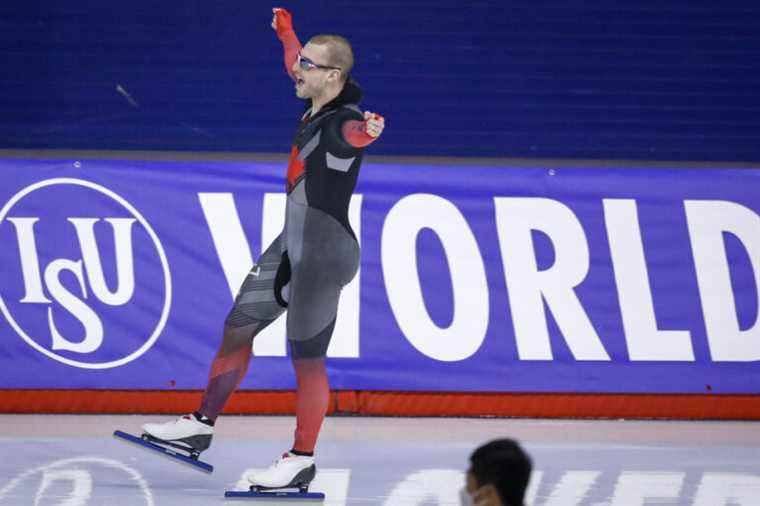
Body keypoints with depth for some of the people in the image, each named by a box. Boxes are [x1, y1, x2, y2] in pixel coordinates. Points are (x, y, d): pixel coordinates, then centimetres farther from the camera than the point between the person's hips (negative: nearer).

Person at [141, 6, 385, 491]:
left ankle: (302, 459, 12)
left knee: (307, 359, -1)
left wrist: (369, 129, -71)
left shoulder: (344, 121, -21)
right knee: (237, 328, 16)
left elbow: (356, 134, -47)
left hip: (325, 254, -10)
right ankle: (202, 424, 29)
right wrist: (285, 30, 46)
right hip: (291, 245, 10)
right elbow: (296, 69, 29)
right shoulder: (315, 105, 5)